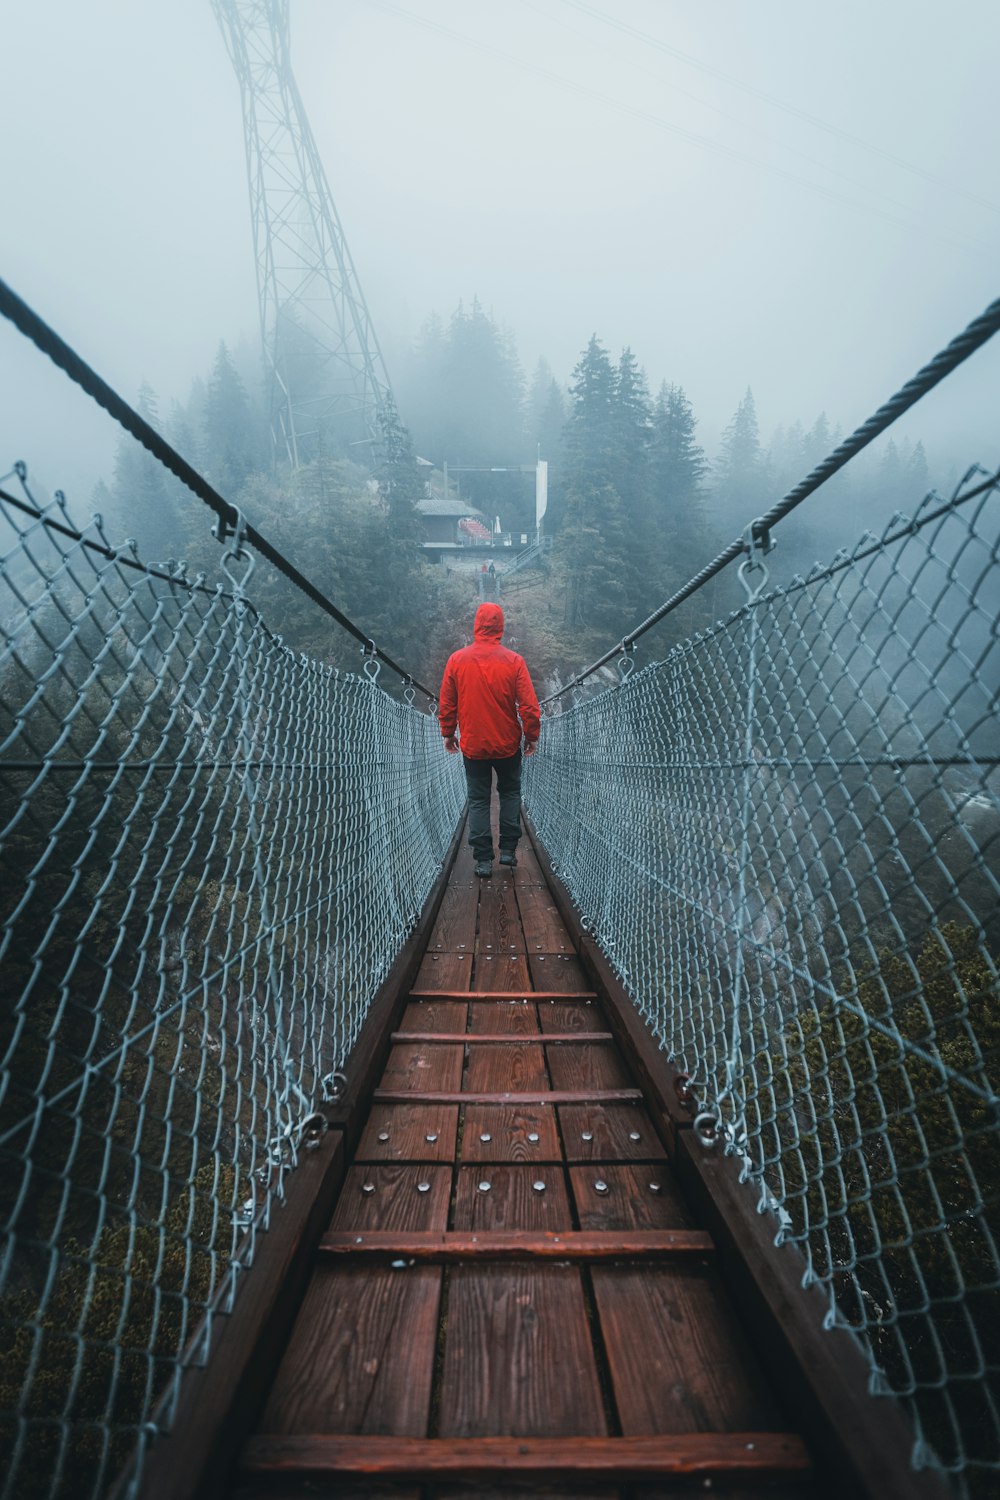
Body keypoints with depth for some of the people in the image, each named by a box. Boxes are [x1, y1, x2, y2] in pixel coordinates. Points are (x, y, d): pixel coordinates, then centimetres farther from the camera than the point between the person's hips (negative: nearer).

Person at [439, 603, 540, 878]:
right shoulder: (514, 661, -10)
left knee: (478, 800, 9)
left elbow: (446, 704, 1)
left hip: (472, 744, 1)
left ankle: (483, 860, 8)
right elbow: (529, 706, -10)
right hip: (508, 744, 0)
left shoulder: (457, 660, -6)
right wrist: (532, 736, 3)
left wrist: (448, 733, 14)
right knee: (510, 793, 19)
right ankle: (508, 849, 17)